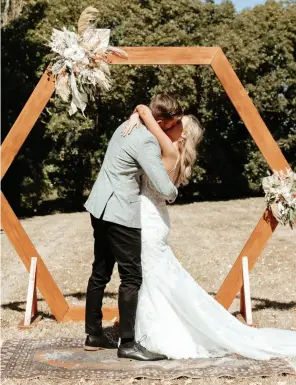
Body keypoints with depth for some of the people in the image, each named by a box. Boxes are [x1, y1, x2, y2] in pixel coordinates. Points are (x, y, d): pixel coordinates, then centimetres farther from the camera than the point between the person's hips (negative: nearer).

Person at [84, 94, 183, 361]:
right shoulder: (147, 142, -19)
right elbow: (166, 189, -21)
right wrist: (173, 194, 1)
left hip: (101, 207, 10)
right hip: (120, 213, -10)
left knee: (101, 272, 14)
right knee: (132, 277, -4)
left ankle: (94, 335, 24)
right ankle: (128, 344, 0)